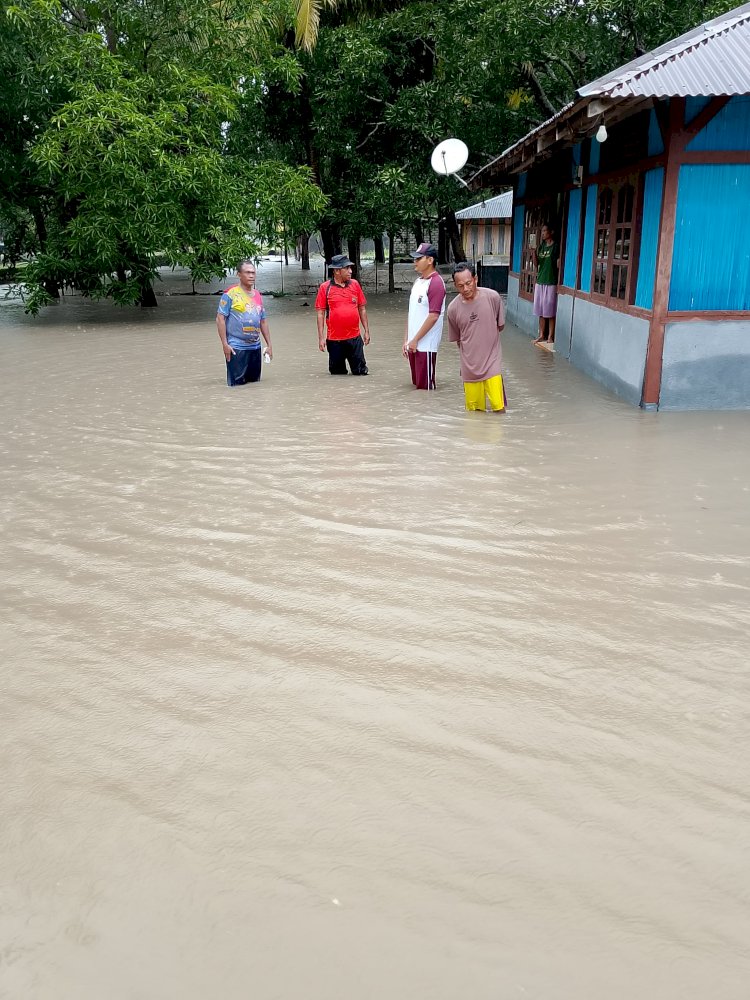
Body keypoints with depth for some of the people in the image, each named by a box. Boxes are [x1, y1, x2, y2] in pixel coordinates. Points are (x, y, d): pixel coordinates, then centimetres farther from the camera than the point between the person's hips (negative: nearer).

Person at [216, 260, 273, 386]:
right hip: (236, 348, -6)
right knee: (237, 384, -5)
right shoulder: (230, 294, -7)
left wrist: (269, 344, 14)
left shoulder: (258, 295, 13)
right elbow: (220, 319, -9)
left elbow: (263, 321, 18)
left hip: (255, 347, 6)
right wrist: (225, 344, -15)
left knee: (255, 381, 12)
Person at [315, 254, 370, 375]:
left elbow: (362, 309, 11)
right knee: (337, 373, 10)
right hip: (334, 339, -2)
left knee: (361, 372, 4)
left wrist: (366, 331, 8)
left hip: (354, 337, 2)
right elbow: (320, 313, -1)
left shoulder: (355, 284, 5)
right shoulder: (325, 288, -3)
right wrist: (321, 337, -6)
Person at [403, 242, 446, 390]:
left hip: (426, 344, -9)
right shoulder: (417, 282, 14)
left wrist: (415, 340, -16)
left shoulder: (436, 283, -13)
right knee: (417, 384, 15)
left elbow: (433, 316, -19)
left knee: (425, 387, -2)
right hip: (414, 344, 9)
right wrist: (407, 340, 12)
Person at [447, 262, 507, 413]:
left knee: (498, 408, -4)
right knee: (474, 409, 9)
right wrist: (469, 353, 12)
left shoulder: (492, 297, -11)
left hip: (492, 361, -1)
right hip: (469, 365, 1)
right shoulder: (453, 308, -8)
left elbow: (500, 325, 5)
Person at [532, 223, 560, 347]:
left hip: (551, 283, -7)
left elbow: (558, 265, -10)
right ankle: (542, 335, 16)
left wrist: (558, 284, -16)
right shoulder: (542, 246, 13)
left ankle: (550, 337, 2)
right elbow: (536, 264, 12)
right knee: (540, 311, 9)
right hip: (540, 281, 7)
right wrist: (534, 252, -4)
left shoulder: (556, 246, -7)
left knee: (550, 312, -3)